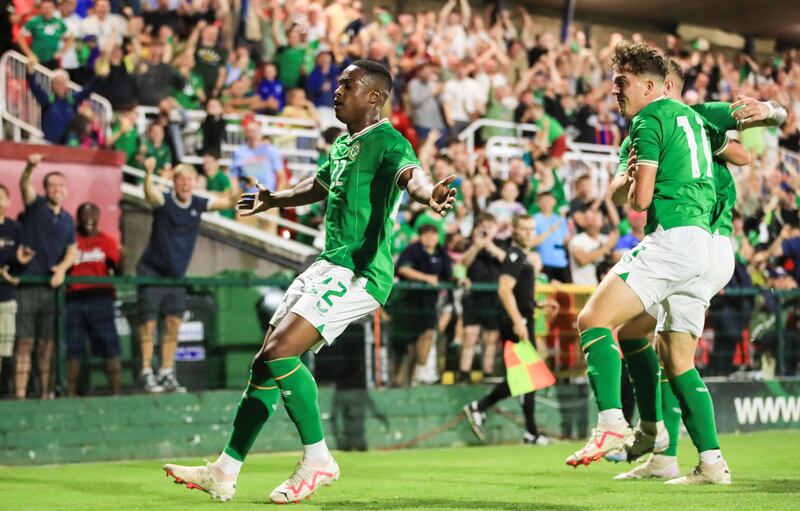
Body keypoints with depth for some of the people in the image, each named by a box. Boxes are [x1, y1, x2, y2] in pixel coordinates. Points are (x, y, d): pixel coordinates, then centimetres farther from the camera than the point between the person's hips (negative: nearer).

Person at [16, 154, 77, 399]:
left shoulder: (67, 219, 14)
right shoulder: (36, 205, 1)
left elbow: (72, 250, 16)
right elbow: (25, 185, -18)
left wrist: (62, 268, -6)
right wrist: (30, 166, -40)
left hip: (52, 286, 4)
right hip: (27, 285, -4)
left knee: (48, 345, 7)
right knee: (25, 343, -6)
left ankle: (46, 393, 11)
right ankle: (20, 394, -7)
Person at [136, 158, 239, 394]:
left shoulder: (198, 204, 0)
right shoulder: (164, 201, -15)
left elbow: (228, 202, 5)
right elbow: (150, 194, -37)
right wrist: (149, 174, -57)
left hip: (176, 274, 5)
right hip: (152, 270, -5)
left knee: (173, 324, 6)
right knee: (148, 322, -5)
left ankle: (166, 374, 14)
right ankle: (146, 373, -1)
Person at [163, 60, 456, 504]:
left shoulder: (387, 142, -12)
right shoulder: (342, 145, 16)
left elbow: (410, 174, -35)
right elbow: (317, 187, 37)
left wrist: (430, 193, -58)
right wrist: (272, 200, 52)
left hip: (360, 274, -9)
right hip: (328, 267, 9)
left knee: (279, 352, -22)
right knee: (266, 363, 9)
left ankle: (318, 460, -9)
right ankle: (224, 473, 16)